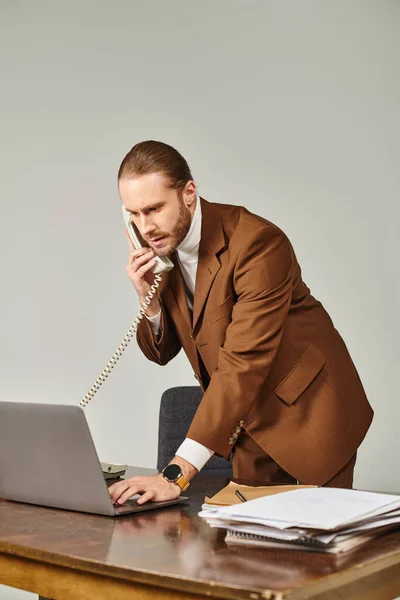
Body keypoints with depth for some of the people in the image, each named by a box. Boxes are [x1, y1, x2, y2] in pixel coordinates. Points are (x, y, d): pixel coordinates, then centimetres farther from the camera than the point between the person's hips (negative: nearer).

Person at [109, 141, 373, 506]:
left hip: (309, 416, -6)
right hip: (251, 425, 6)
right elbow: (161, 352, 3)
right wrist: (148, 297, -20)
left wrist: (177, 474, -39)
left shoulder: (257, 243, -28)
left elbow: (243, 365, -34)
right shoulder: (157, 247, -5)